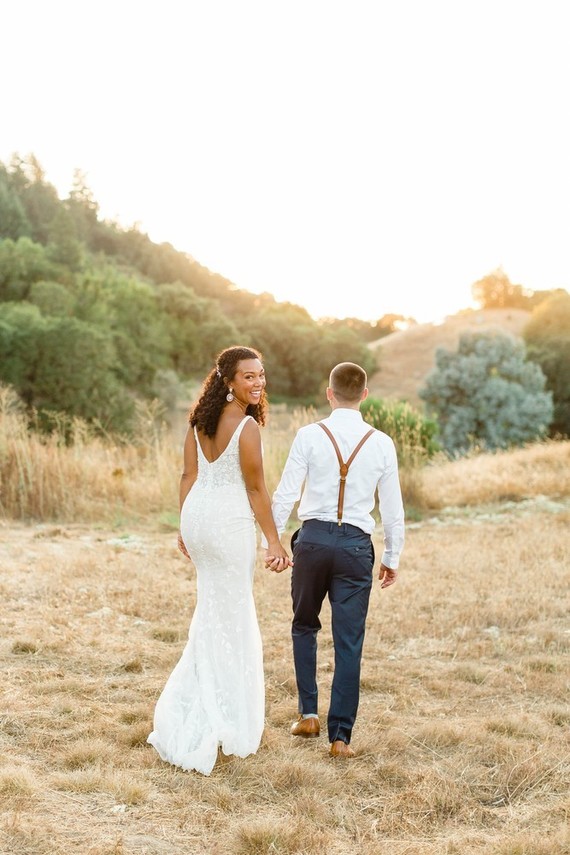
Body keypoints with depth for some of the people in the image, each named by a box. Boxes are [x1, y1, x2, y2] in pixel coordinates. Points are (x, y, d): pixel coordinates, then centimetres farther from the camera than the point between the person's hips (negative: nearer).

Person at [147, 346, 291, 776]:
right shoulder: (247, 427, -16)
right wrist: (274, 541, -6)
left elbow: (189, 475, 8)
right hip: (230, 522, -8)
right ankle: (225, 720, 15)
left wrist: (185, 527, 16)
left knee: (214, 608, 23)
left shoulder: (201, 419, 6)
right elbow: (256, 489, -13)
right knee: (231, 616, 6)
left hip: (197, 515, 8)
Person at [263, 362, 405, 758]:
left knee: (305, 625, 20)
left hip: (313, 538, 0)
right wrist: (392, 557, 14)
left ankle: (309, 714, 20)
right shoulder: (381, 443, 1)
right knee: (349, 641, 5)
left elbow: (285, 494, -5)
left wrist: (271, 541, 5)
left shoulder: (309, 436, -4)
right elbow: (393, 509, 4)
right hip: (356, 545, 0)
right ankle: (340, 735, 7)